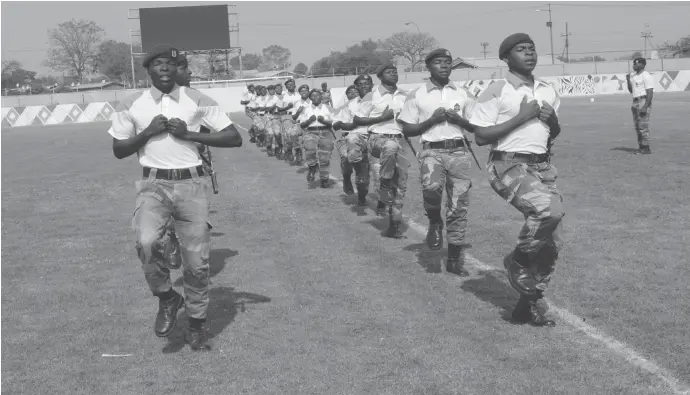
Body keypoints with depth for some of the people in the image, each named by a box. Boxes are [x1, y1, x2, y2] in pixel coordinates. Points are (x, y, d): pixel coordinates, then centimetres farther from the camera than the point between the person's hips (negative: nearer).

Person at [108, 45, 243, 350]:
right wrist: (148, 133, -8)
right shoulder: (131, 105, 3)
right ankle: (167, 299, 1)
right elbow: (118, 151, 9)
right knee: (145, 242, -26)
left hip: (190, 184, 0)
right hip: (153, 184, 0)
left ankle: (197, 324, 24)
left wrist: (189, 133, -11)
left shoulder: (197, 101, 1)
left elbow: (235, 138, -2)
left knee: (196, 259, 2)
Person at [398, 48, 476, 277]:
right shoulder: (417, 96, 5)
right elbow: (407, 130, 4)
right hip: (432, 150, -2)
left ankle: (455, 259, 15)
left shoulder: (463, 94, 11)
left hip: (458, 151, 3)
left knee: (459, 206, 2)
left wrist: (458, 119, -7)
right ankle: (434, 223, -1)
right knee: (431, 187, -34)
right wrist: (432, 120, -9)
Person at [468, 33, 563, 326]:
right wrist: (521, 117, -15)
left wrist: (553, 120, -1)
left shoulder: (547, 91, 13)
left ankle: (531, 302, 21)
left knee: (552, 242, 4)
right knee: (550, 209, -32)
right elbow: (481, 136, -13)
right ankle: (519, 261, -6)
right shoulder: (497, 91, -8)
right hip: (509, 166, -7)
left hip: (542, 167, 7)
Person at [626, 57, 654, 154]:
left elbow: (650, 93, -17)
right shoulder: (633, 76, 16)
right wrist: (628, 80, 5)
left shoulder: (646, 76, -12)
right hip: (635, 102, 9)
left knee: (643, 126, -9)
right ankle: (641, 147, 15)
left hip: (644, 101, -9)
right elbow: (631, 91, 22)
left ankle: (646, 148, -6)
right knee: (637, 126, 9)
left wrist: (645, 107, -23)